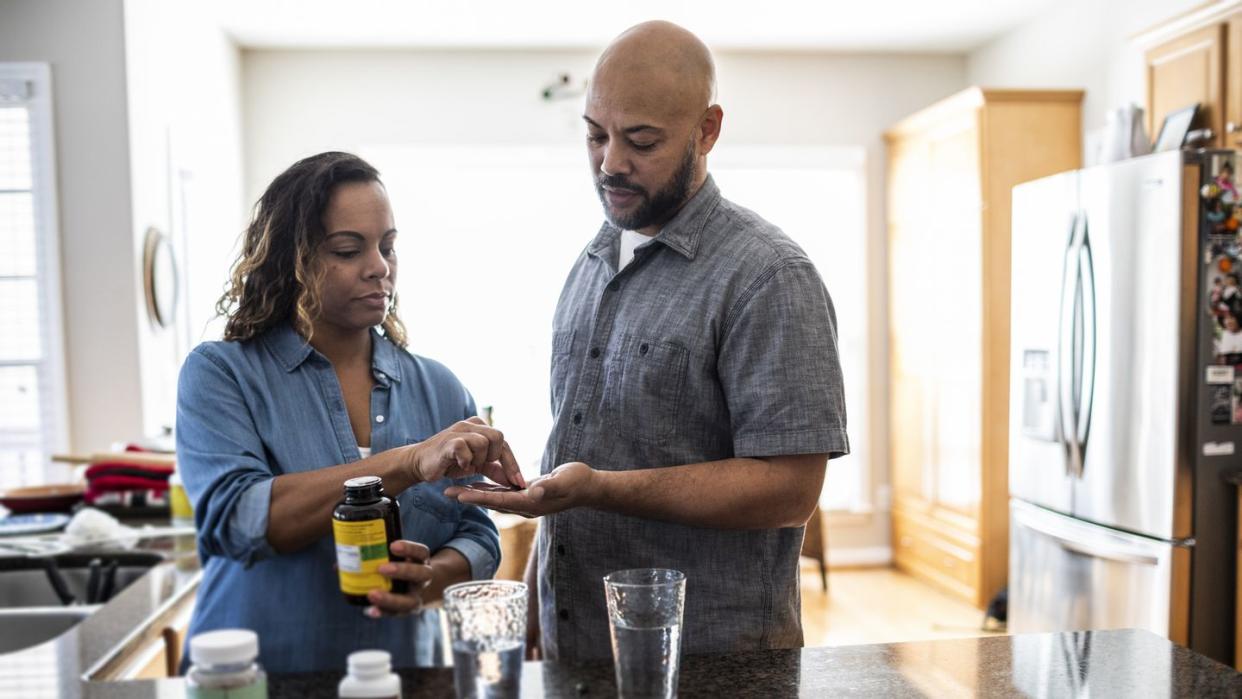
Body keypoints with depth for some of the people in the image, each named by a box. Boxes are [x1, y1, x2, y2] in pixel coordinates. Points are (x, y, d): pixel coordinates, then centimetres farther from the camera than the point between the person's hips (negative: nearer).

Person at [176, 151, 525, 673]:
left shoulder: (439, 390, 6)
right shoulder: (219, 374, -1)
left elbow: (477, 538, 6)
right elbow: (235, 518, -16)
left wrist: (430, 578, -14)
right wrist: (409, 463, -23)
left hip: (402, 677, 2)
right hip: (255, 678, -2)